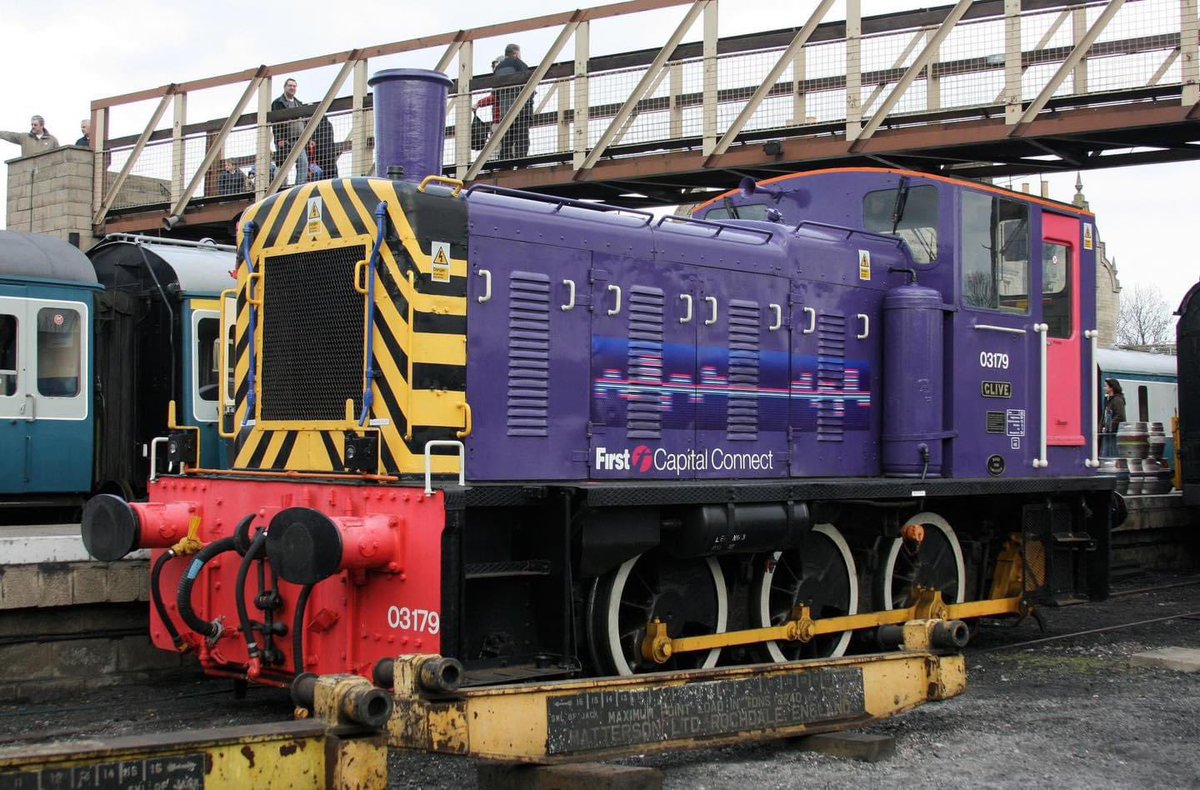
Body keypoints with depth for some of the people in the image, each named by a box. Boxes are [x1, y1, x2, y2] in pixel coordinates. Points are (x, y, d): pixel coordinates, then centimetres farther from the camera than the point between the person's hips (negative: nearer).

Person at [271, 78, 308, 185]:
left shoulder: (299, 104, 23)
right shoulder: (278, 103, 2)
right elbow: (275, 122, -7)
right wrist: (279, 139, -16)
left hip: (298, 140, 5)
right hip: (285, 140, -5)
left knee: (304, 163, -12)